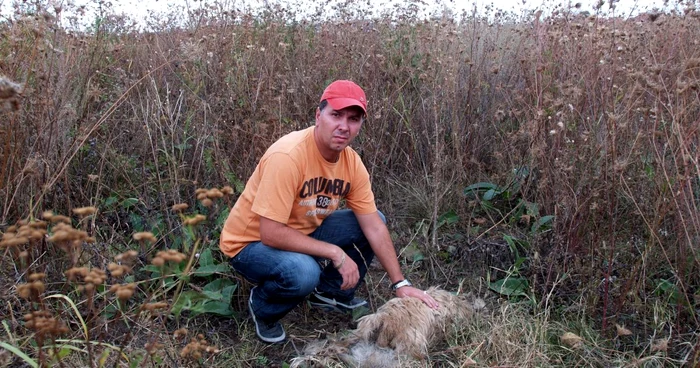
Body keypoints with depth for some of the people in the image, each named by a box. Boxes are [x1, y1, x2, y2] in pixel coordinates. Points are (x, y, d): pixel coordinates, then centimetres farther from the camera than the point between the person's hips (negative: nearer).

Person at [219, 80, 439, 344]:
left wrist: (400, 284, -7)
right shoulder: (288, 156, -31)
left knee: (375, 220, -1)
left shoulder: (352, 162, -8)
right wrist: (335, 253, -27)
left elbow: (374, 228, -4)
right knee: (303, 271, -37)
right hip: (250, 243, -7)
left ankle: (332, 293, 15)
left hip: (303, 232, 7)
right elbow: (271, 234, -33)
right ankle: (263, 308, -2)